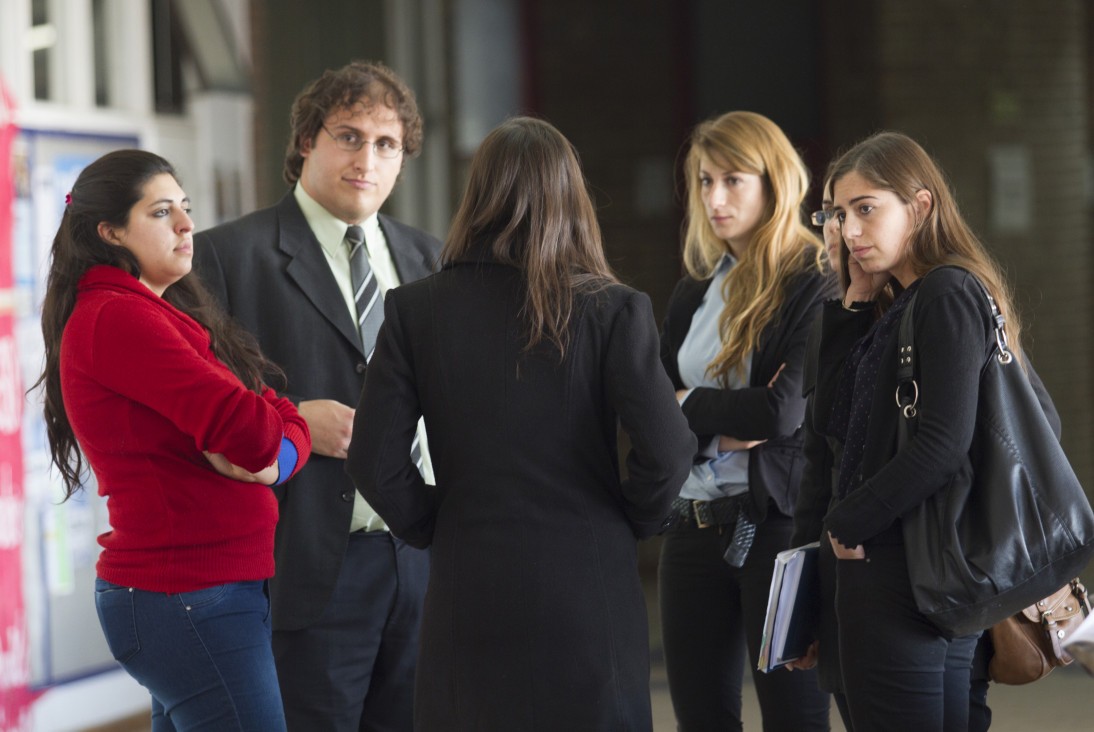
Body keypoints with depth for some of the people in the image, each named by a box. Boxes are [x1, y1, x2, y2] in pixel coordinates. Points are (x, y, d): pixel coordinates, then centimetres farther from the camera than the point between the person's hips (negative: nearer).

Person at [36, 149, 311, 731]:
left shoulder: (163, 313, 16)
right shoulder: (114, 318, -14)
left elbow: (284, 419, 9)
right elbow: (246, 425, -22)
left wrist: (278, 459, -12)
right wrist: (263, 443, 0)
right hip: (188, 597, -10)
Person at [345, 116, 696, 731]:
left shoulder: (416, 310, 0)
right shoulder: (613, 311, -5)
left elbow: (374, 461, -4)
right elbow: (666, 449, -13)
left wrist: (436, 530, 11)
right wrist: (635, 520, 6)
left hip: (468, 593, 1)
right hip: (588, 585, -1)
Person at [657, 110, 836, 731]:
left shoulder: (814, 286, -7)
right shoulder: (693, 295, 15)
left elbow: (786, 410, -17)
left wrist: (690, 405, -2)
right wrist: (724, 425, -10)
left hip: (778, 521, -7)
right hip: (695, 527, 7)